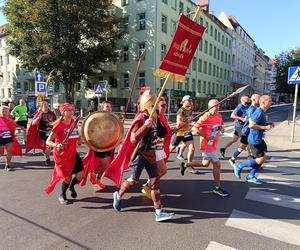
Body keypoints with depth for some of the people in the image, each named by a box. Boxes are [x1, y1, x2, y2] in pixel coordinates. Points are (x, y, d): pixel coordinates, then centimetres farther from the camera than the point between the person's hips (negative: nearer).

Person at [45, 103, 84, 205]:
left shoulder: (74, 123, 2)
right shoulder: (58, 126, -16)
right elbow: (48, 141, -17)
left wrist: (79, 140, -1)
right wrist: (57, 145, -36)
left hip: (73, 154, 5)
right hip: (62, 156, -5)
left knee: (81, 175, -2)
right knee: (67, 177, 3)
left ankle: (71, 186, 32)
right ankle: (62, 195, 33)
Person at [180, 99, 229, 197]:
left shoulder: (219, 116, 4)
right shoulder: (205, 118, -20)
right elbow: (195, 128, -20)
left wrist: (221, 128, -1)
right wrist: (206, 136, -22)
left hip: (213, 145, 9)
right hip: (207, 145, -9)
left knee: (205, 163, 21)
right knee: (217, 164, -3)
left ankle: (185, 165, 37)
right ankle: (217, 188, 14)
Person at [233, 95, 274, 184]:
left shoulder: (262, 112, 11)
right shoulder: (259, 112, -20)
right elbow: (251, 125, -27)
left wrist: (267, 125, 13)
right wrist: (265, 127, -21)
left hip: (259, 139, 10)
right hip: (254, 140, -10)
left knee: (263, 158, 13)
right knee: (260, 160, -5)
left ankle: (251, 176, 23)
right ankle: (239, 166, 10)